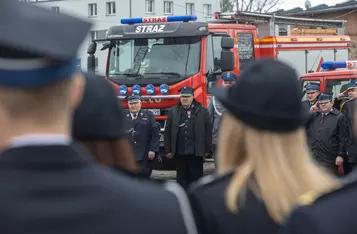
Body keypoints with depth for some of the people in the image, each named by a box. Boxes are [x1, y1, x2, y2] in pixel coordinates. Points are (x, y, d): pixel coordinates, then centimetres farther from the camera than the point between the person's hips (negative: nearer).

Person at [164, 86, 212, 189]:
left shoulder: (202, 111, 4)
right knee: (181, 177, 8)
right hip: (179, 151, 2)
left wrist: (207, 149, -2)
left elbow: (208, 131, 2)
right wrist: (168, 150, 3)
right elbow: (167, 132, 8)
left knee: (196, 175, 3)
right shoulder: (173, 112, 9)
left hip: (196, 152, -2)